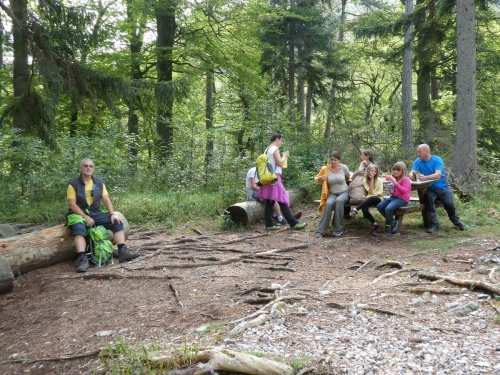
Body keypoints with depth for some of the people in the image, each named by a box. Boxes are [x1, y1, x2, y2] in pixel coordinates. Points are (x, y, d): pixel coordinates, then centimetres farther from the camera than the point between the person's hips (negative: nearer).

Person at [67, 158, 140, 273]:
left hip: (96, 213, 5)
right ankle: (82, 259, -43)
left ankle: (122, 251, -21)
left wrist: (112, 214, -11)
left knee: (117, 223, -15)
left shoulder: (99, 183, 9)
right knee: (79, 228, -37)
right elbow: (72, 204, -10)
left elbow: (106, 200, 5)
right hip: (80, 214, -4)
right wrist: (86, 217, -20)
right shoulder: (73, 184, -4)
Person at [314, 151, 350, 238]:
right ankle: (320, 230, -28)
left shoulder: (344, 167, -5)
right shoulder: (325, 169, -7)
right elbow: (316, 179, 5)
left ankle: (338, 230, -26)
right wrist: (320, 178, -16)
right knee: (329, 203, -34)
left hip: (344, 193, 0)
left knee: (339, 201, -36)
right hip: (332, 194, 0)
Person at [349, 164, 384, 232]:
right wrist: (372, 179, -7)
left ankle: (355, 209, -43)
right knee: (364, 208, -32)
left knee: (371, 198, -40)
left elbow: (380, 193, -4)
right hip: (370, 199, 2)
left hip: (378, 199, -2)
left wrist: (371, 196, -16)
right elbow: (370, 191, -6)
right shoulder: (365, 180, 8)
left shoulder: (379, 180, 2)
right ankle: (374, 223, -18)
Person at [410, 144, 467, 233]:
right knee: (428, 197, -32)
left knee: (449, 204, -23)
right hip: (430, 189, 2)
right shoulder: (418, 161, 0)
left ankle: (457, 221, 11)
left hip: (442, 188, -2)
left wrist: (425, 177, -44)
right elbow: (412, 173, -12)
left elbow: (438, 175, -26)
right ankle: (434, 224, -25)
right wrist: (412, 175, -38)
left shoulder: (437, 160, -11)